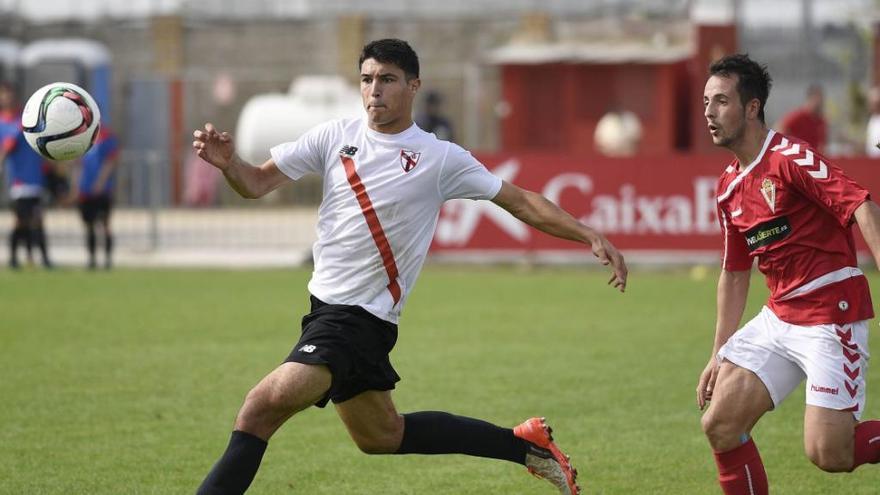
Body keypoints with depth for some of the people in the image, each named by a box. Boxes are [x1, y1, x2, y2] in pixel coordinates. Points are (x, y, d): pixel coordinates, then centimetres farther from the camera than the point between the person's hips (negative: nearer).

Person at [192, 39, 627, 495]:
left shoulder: (440, 158, -7)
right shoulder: (334, 137, 4)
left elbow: (520, 201, 0)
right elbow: (257, 183, 2)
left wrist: (590, 236, -9)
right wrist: (227, 162, -20)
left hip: (359, 317, -7)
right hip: (329, 308, 7)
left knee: (264, 405, -22)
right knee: (381, 435, 21)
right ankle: (525, 444, 33)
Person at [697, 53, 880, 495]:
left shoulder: (791, 158, -13)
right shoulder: (729, 186, 12)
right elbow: (734, 273, 21)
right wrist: (719, 354, 21)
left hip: (832, 317, -8)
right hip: (779, 320, 8)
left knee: (827, 453, -14)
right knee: (720, 425, 0)